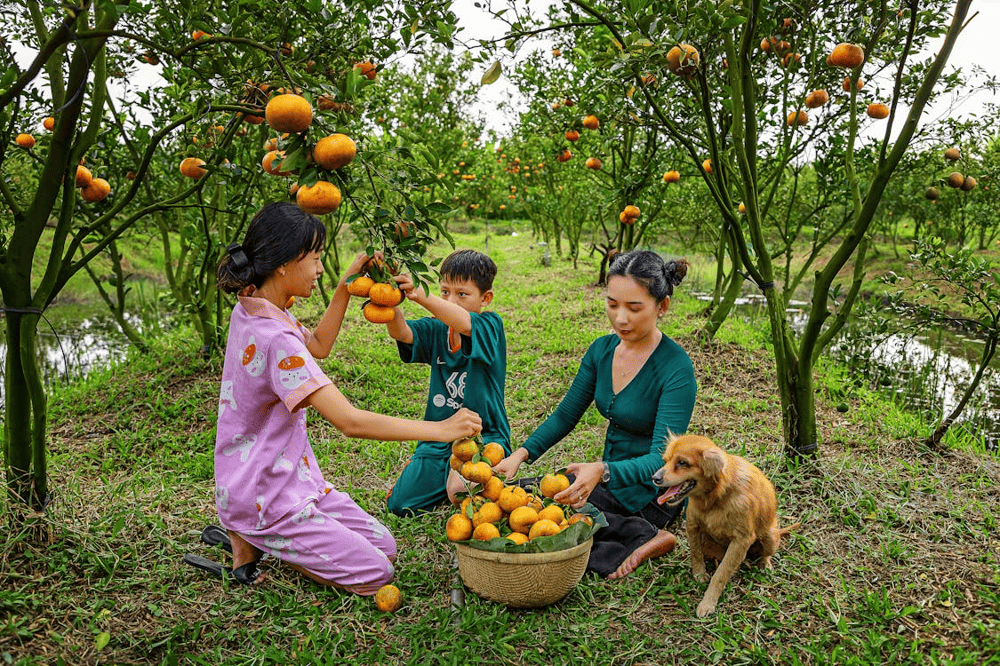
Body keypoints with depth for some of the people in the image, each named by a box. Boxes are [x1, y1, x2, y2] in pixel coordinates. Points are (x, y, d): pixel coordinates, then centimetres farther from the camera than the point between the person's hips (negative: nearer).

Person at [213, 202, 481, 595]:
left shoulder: (253, 309, 0)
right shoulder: (274, 338, -30)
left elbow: (318, 345, 17)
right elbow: (350, 421, -34)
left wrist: (347, 284, 8)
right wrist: (440, 429, -27)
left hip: (290, 476, 9)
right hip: (262, 497, -9)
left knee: (384, 547, 11)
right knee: (375, 575, -4)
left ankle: (256, 532, 15)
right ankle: (254, 540, 4)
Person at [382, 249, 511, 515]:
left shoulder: (490, 326, -9)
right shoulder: (435, 329, 5)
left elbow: (463, 324, -32)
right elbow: (401, 332, -15)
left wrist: (421, 296, -47)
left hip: (483, 436, -4)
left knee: (462, 492, -29)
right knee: (400, 504, -3)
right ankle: (450, 470, 25)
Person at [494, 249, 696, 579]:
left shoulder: (676, 368, -22)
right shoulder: (602, 349, -1)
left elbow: (661, 459, -28)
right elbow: (565, 415, 5)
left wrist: (602, 472, -47)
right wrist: (521, 454, -11)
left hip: (650, 492, -8)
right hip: (610, 478, 8)